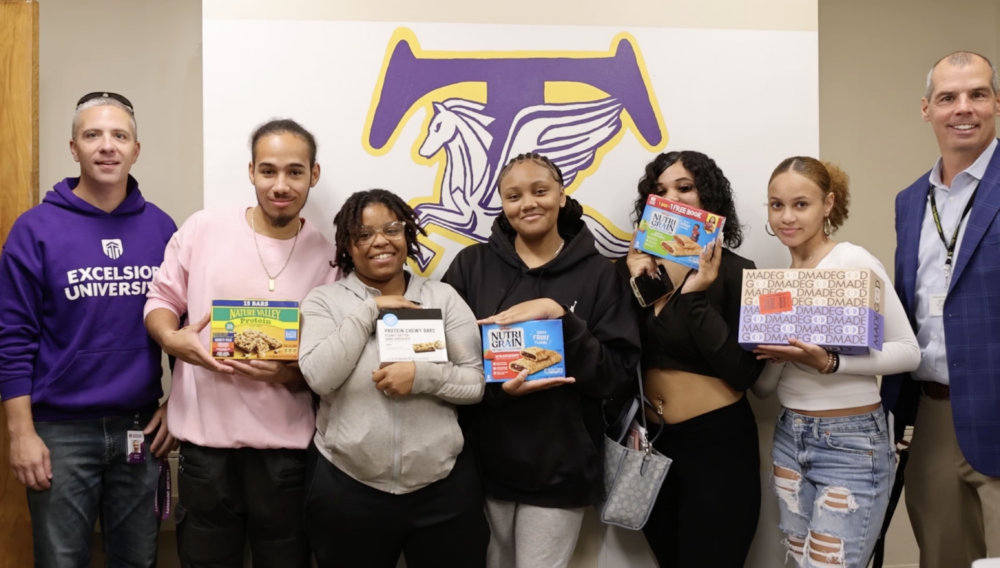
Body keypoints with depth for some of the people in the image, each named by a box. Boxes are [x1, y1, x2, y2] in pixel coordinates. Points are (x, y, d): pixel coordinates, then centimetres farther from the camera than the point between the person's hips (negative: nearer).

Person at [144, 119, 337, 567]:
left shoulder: (327, 256, -2)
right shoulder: (202, 230, -2)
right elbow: (161, 299, 8)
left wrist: (290, 374, -16)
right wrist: (172, 338, -13)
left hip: (286, 447, 0)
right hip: (206, 439, 0)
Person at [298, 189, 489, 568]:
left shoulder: (443, 297, 1)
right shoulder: (324, 301, 0)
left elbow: (476, 382, -1)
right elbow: (319, 378, -14)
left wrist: (422, 375, -18)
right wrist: (368, 310, -14)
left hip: (445, 486, 1)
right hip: (346, 487, -1)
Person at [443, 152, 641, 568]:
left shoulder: (597, 273, -2)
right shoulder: (472, 264, 0)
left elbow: (617, 374, -8)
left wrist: (560, 315, -20)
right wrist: (495, 388, -19)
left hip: (560, 467, -1)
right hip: (482, 461, 1)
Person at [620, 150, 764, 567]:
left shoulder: (735, 272, -9)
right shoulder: (635, 267, 2)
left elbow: (744, 372, -17)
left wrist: (696, 297, -20)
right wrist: (632, 286, -13)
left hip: (718, 443, -4)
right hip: (650, 442, 5)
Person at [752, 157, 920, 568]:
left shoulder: (854, 261, -10)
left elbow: (908, 351, -13)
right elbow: (762, 387, 4)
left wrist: (829, 363, -25)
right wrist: (777, 354, -16)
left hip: (852, 443, -6)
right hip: (789, 439, 6)